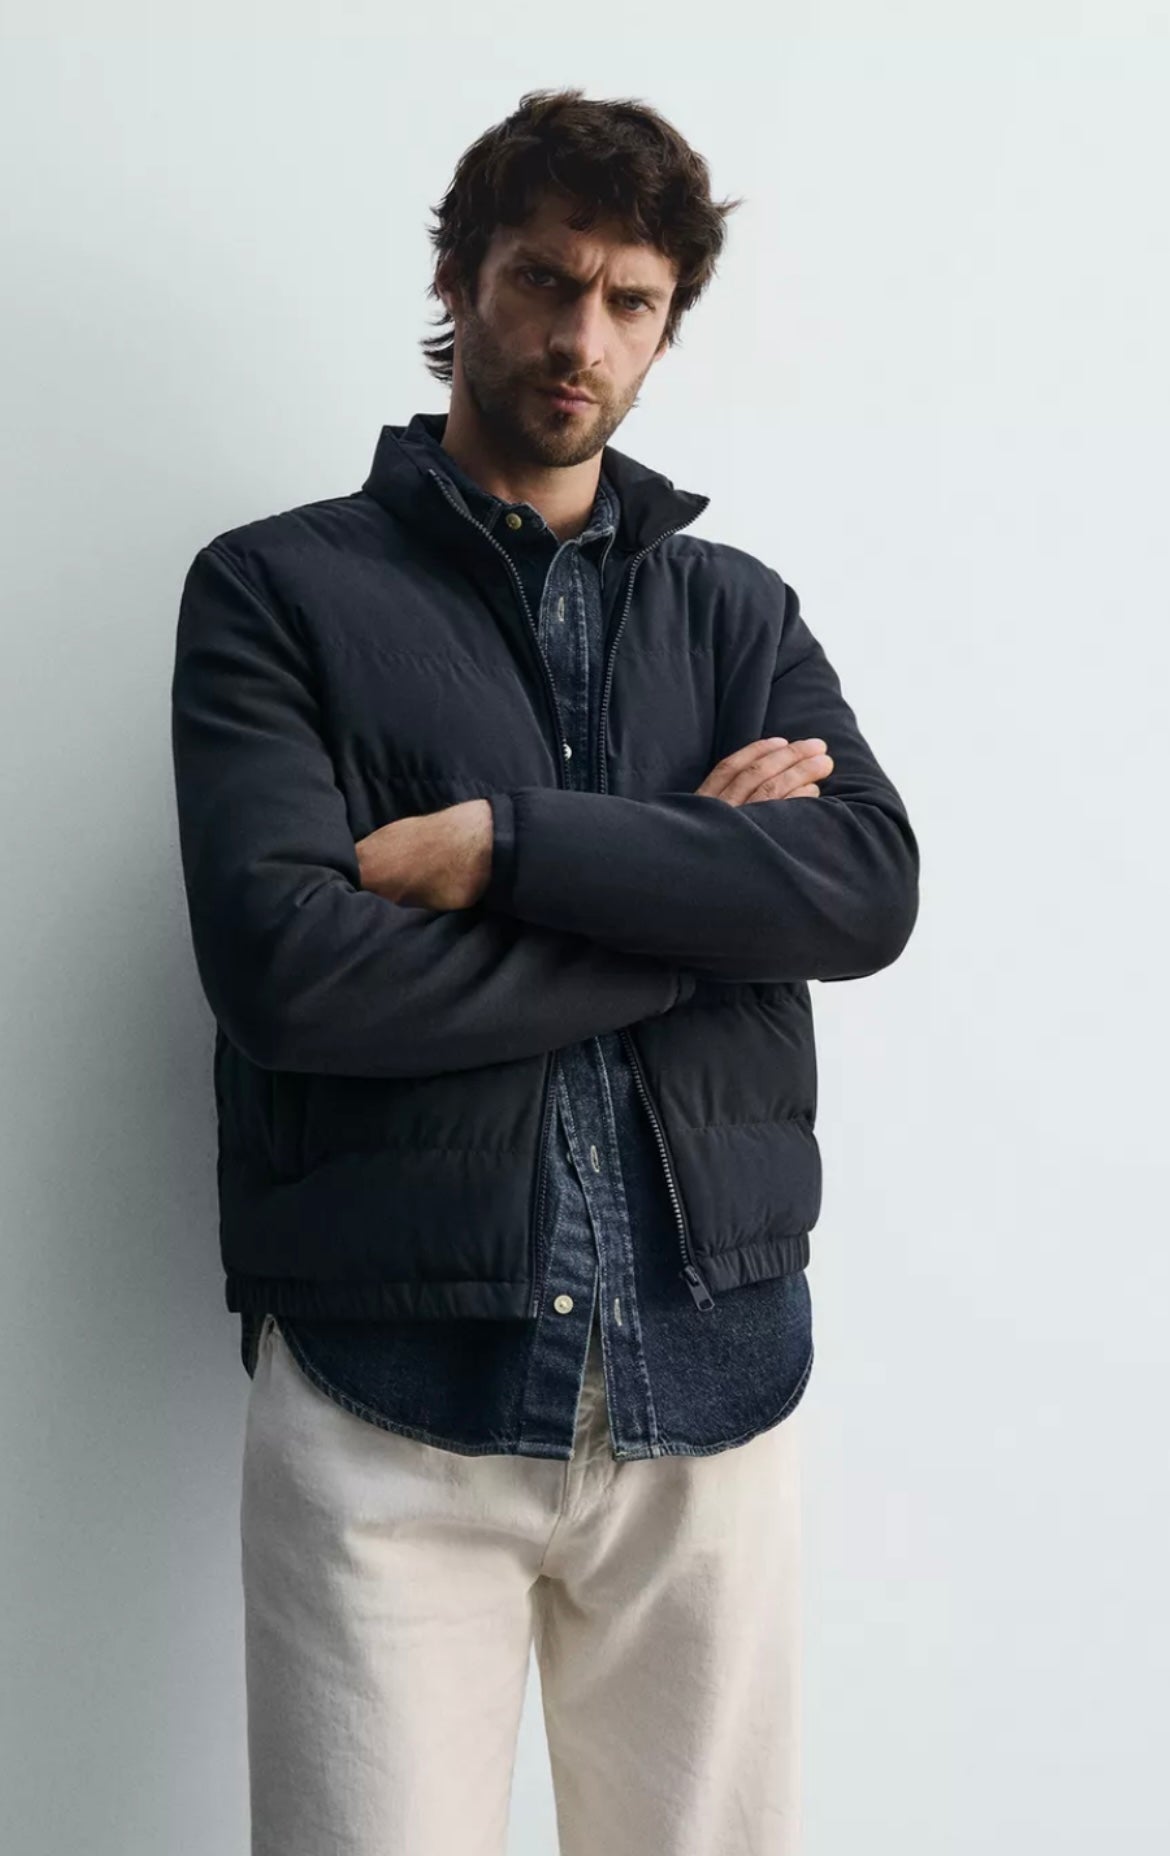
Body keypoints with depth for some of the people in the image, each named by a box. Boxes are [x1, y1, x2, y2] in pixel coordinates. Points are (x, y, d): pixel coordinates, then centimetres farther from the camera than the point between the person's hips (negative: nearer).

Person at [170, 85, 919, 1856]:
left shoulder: (738, 609, 12)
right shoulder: (277, 588, 2)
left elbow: (871, 891, -5)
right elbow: (286, 963, -13)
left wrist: (500, 841, -13)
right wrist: (699, 888, -8)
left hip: (716, 1379, 3)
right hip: (389, 1393, -2)